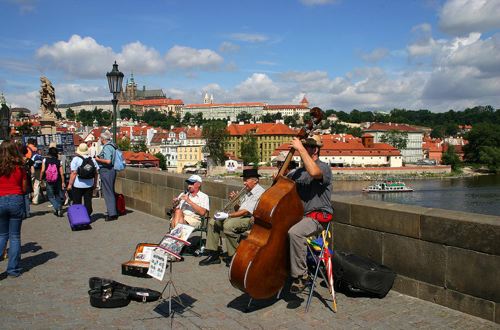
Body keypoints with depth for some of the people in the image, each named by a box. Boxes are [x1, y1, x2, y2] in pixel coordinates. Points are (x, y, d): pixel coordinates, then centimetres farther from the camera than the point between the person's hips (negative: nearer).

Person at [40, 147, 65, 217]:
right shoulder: (59, 161, -4)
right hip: (58, 182, 1)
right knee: (58, 196, 18)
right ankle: (60, 208, 18)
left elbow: (42, 171, -9)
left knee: (51, 196, 7)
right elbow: (61, 173, -5)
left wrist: (40, 179, 3)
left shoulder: (45, 160, -4)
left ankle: (56, 208, -13)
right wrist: (63, 182, 2)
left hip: (49, 182, -1)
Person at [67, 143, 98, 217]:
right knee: (88, 202, 9)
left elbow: (73, 173, -13)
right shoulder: (92, 159, 6)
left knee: (77, 203, 5)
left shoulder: (76, 159, -9)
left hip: (78, 185, -4)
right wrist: (94, 184, 18)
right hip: (89, 185, 4)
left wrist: (70, 184, -8)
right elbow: (95, 173, 9)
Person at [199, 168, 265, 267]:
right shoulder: (248, 192, 20)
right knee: (213, 222, 2)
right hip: (241, 216, 10)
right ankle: (213, 254, 3)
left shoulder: (259, 192, -13)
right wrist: (234, 200, 2)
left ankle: (233, 257, -19)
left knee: (228, 225, -35)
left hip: (251, 218, -10)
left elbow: (246, 211, -22)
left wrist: (227, 215, -24)